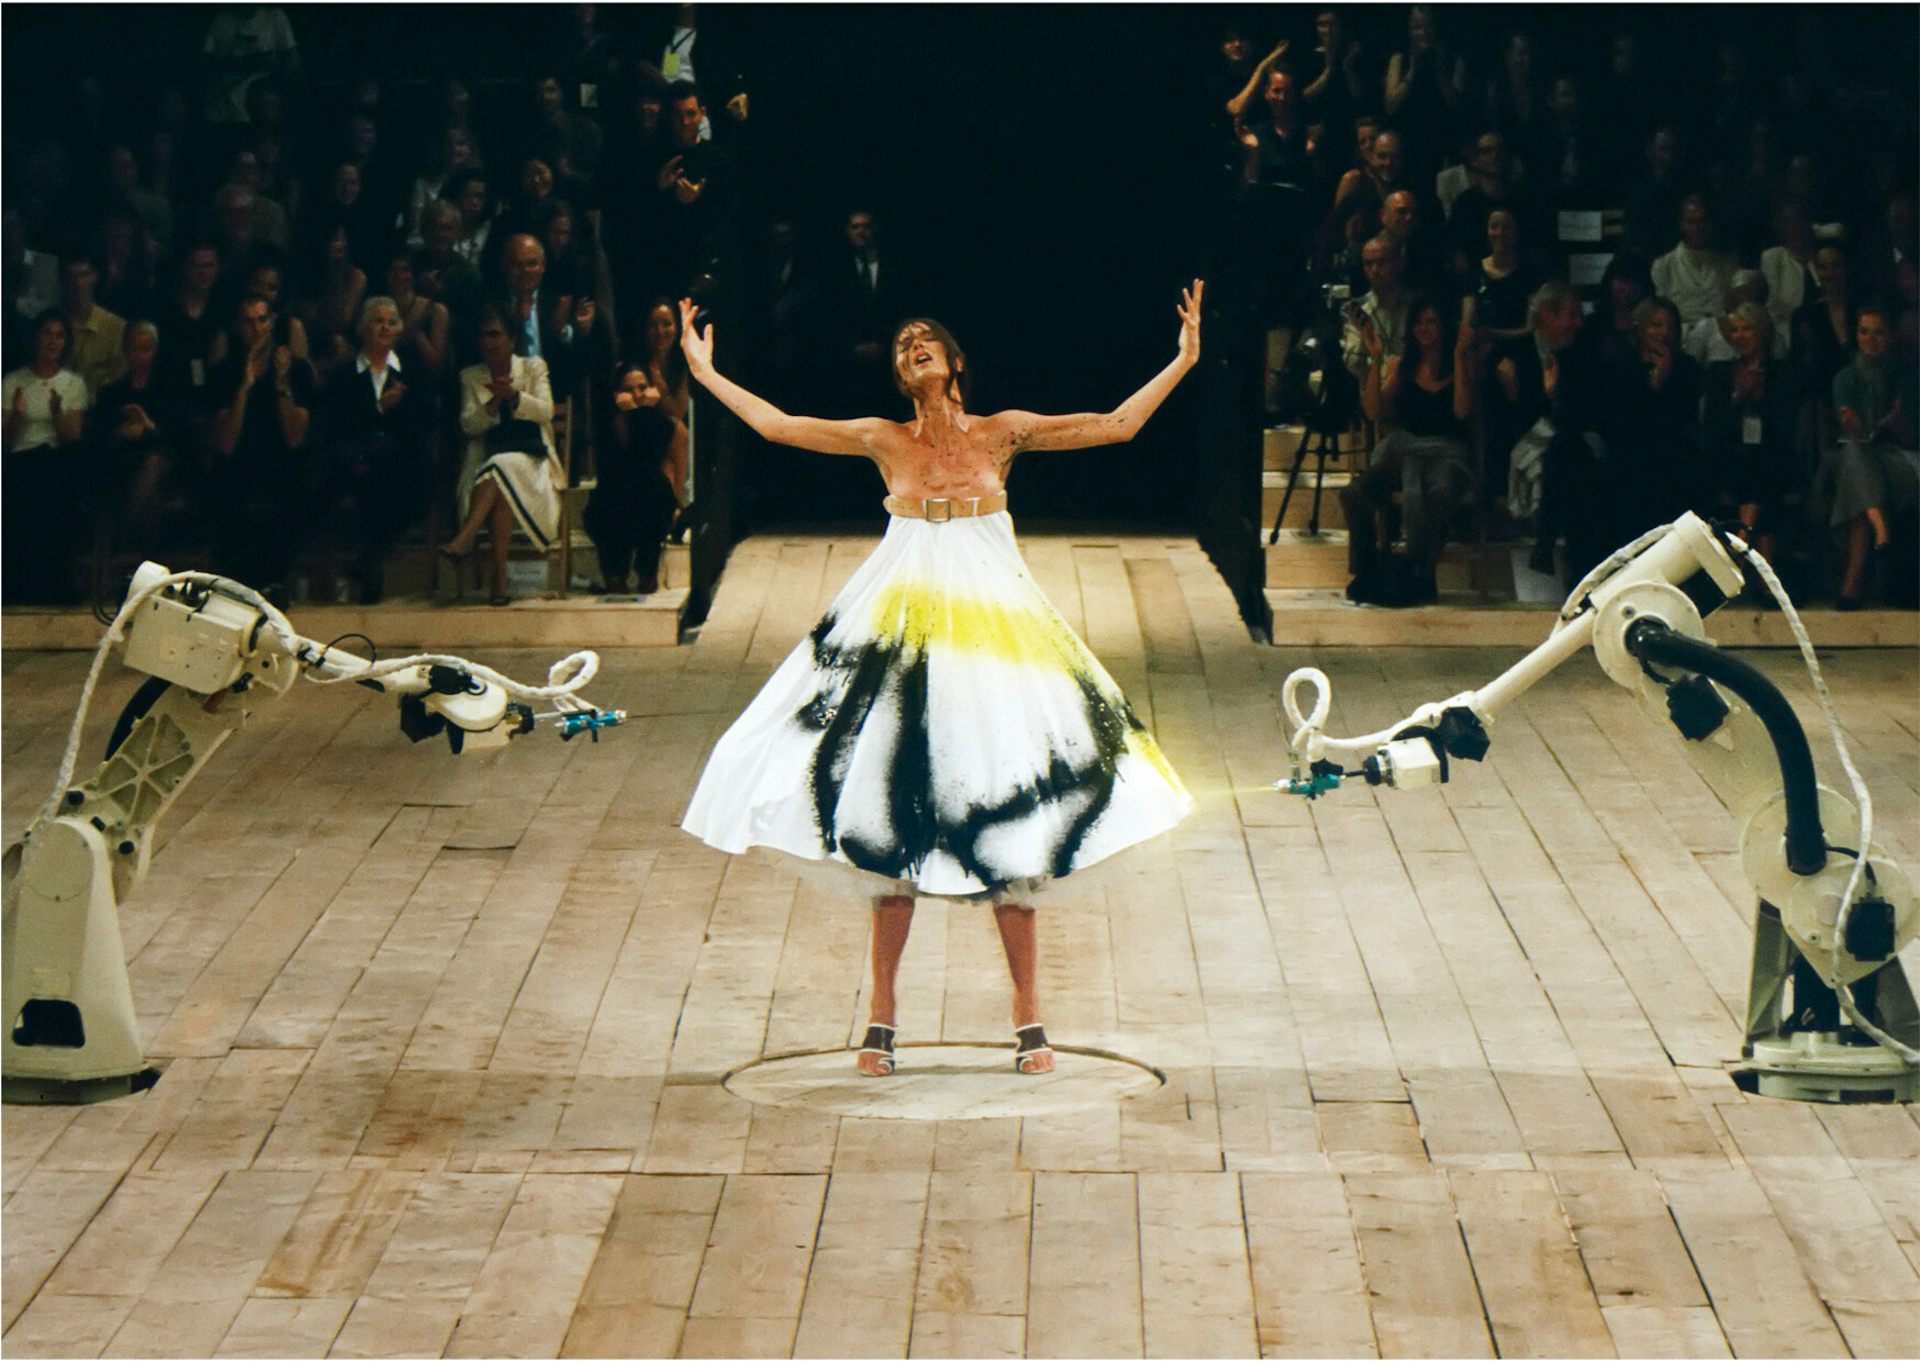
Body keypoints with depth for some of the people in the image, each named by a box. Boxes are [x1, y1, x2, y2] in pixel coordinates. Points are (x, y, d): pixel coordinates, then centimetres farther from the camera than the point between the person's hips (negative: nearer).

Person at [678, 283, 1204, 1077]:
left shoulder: (1002, 434, 4)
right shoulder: (885, 441, 6)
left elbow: (1118, 424, 4)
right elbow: (777, 425, 6)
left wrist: (1183, 361, 0)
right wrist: (705, 374, 7)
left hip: (992, 630, 0)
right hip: (901, 636, 0)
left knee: (1010, 830, 0)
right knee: (888, 828, 1)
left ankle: (1028, 1018, 8)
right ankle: (882, 1019, 10)